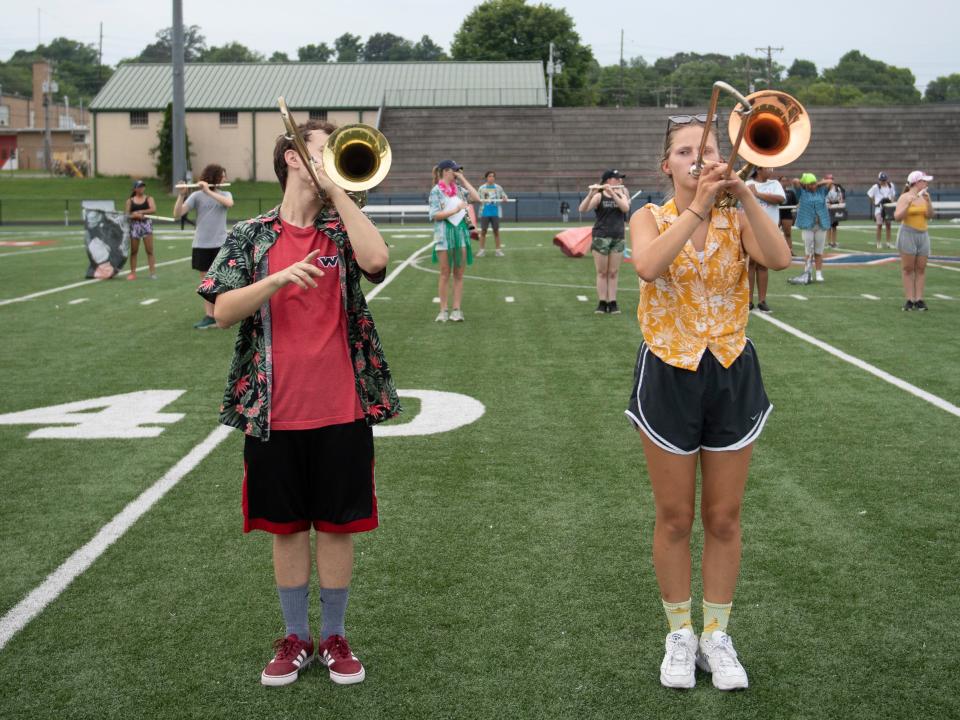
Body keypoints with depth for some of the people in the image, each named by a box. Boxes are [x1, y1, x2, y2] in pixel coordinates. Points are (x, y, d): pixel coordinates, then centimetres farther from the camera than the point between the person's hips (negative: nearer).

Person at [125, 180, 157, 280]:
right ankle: (133, 272, 11)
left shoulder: (149, 199, 4)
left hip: (146, 224, -1)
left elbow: (153, 210, -11)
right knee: (133, 251, 5)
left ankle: (153, 272, -5)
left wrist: (140, 212, -15)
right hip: (134, 225, 1)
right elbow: (126, 214, 3)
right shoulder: (130, 200, 7)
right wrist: (136, 215, -16)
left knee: (150, 250, -5)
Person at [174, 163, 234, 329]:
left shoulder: (225, 194, 4)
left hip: (221, 244, 0)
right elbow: (177, 214, -9)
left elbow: (229, 203, -21)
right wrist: (182, 195, -24)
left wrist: (208, 191, -25)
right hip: (201, 245, 0)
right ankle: (209, 316, 5)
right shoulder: (197, 196, -1)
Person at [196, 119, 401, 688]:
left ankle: (334, 637, 25)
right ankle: (296, 638, 27)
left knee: (337, 526, 9)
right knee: (287, 527, 11)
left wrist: (338, 190, -13)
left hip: (342, 410, 0)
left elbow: (376, 261, -19)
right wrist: (278, 278, -21)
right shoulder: (252, 236, 2)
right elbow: (223, 312, -7)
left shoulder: (342, 230, 3)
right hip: (274, 412, 0)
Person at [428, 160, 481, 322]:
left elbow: (476, 198, 1)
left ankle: (457, 309, 7)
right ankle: (443, 310, 7)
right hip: (444, 234, -4)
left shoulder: (458, 188, 11)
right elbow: (435, 215, -10)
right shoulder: (436, 190, -3)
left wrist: (463, 180, 2)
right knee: (445, 274, 0)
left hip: (461, 232, 4)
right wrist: (455, 210, -17)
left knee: (459, 275, 4)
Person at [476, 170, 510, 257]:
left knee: (496, 231, 3)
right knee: (483, 231, 2)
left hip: (495, 213, 1)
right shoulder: (482, 188, 4)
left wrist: (504, 199, -14)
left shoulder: (498, 188, 6)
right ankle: (482, 250, 7)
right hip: (485, 213, -1)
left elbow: (504, 196, 8)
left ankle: (498, 250, 9)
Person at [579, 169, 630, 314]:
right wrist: (591, 193, -31)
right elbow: (582, 209, -16)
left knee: (613, 272, 4)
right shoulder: (599, 196, -3)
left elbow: (626, 208, -13)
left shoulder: (621, 195, 8)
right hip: (601, 237, -3)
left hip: (618, 238, 3)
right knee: (602, 272, 0)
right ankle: (602, 303, 4)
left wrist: (612, 193, -20)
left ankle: (612, 302, 6)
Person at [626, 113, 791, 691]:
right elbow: (649, 266, -26)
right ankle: (680, 636, 24)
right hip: (669, 376, -1)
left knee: (724, 519, 9)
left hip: (732, 374, 1)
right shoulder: (650, 219, -3)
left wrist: (744, 194, -24)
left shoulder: (738, 219, 0)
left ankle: (717, 636, 24)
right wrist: (698, 206, -28)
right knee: (675, 519, 8)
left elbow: (780, 259, -21)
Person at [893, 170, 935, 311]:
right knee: (908, 268, -2)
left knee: (921, 268, 2)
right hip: (908, 234, -5)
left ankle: (919, 299, 3)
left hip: (923, 235, 5)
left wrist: (929, 201, -12)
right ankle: (910, 299, 0)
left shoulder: (924, 196, 6)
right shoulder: (904, 198, -7)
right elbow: (897, 217, -12)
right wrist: (908, 204, -22)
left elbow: (930, 215, 2)